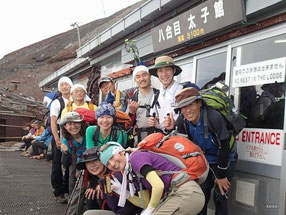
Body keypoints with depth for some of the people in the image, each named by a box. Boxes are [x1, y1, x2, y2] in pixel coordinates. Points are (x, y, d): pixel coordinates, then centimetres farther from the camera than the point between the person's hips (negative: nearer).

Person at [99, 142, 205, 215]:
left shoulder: (135, 156, -9)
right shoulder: (132, 175, 17)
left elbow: (158, 185, -20)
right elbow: (147, 202, 14)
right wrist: (123, 192, 8)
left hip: (186, 192, -9)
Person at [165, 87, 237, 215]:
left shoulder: (214, 117, -33)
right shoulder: (182, 121, -16)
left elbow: (224, 147, -25)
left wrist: (221, 175, -17)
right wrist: (171, 130, -24)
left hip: (225, 160, -4)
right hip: (205, 160, 5)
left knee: (220, 196, -5)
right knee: (202, 193, 8)